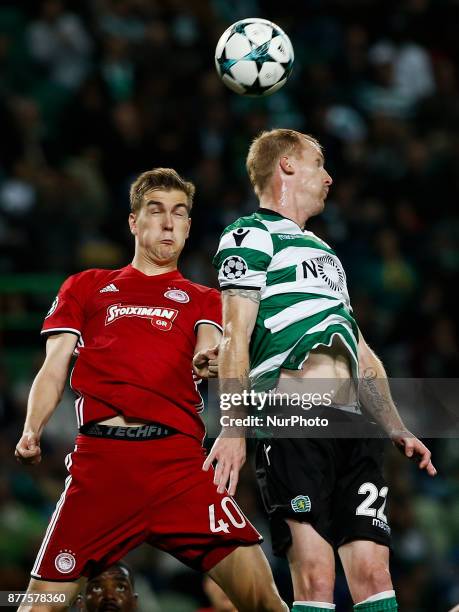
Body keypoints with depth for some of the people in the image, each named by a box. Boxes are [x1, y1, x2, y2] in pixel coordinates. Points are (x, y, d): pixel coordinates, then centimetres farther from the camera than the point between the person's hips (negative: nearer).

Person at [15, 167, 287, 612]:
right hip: (100, 456, 0)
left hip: (178, 457, 0)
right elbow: (53, 372, 16)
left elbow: (207, 351, 3)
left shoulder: (202, 300, 23)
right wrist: (31, 431, -3)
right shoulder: (84, 288, 23)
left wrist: (210, 359, -22)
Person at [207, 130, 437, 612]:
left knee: (373, 571, -3)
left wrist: (395, 428, 22)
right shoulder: (250, 235, 6)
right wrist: (232, 429, -17)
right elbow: (235, 339, -6)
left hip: (350, 425, 8)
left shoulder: (323, 251, 31)